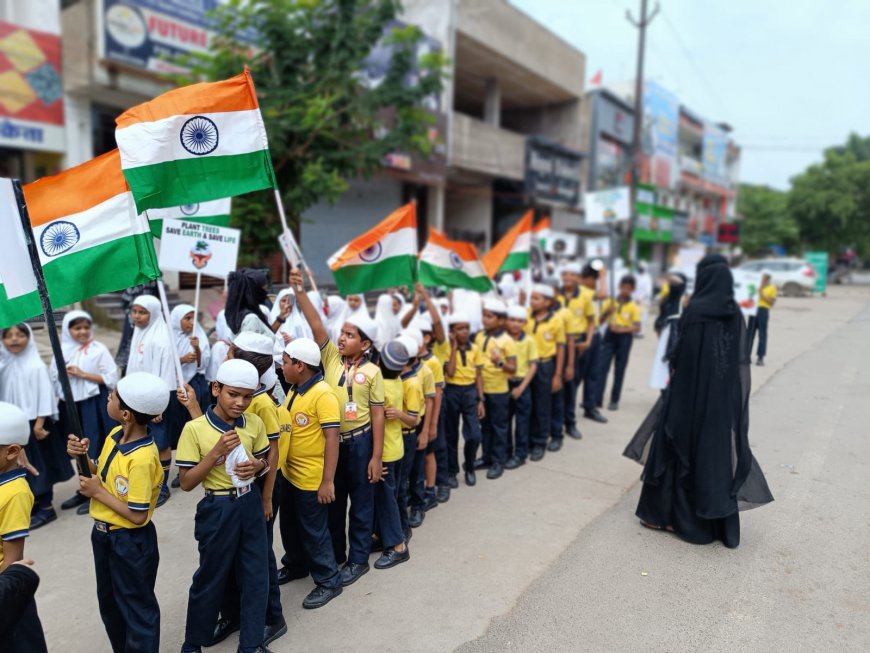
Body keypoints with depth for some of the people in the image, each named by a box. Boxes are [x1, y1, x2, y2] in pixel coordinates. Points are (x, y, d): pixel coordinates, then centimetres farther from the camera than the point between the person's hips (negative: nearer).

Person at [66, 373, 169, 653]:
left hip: (130, 542, -9)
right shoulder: (114, 435, -5)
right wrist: (82, 458, -8)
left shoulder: (142, 459, -31)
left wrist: (98, 492, -19)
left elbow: (137, 515, -27)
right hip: (103, 533, 9)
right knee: (109, 602, 27)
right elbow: (101, 475, 10)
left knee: (137, 608, 11)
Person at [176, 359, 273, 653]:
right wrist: (216, 451, -25)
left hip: (251, 505, 4)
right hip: (218, 509, -4)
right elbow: (187, 483, -14)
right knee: (210, 578, 13)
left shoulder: (255, 423, -3)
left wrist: (257, 466, -13)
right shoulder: (195, 429, -15)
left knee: (256, 575, 12)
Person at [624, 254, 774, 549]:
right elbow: (741, 359, 6)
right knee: (718, 451, 14)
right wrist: (733, 395, 13)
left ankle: (663, 514, 15)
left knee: (681, 449, 5)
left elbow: (681, 354, -14)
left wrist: (672, 379, 0)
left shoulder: (695, 310, -15)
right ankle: (720, 522, 23)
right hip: (724, 395, 6)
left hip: (691, 393, -6)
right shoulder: (735, 313, 4)